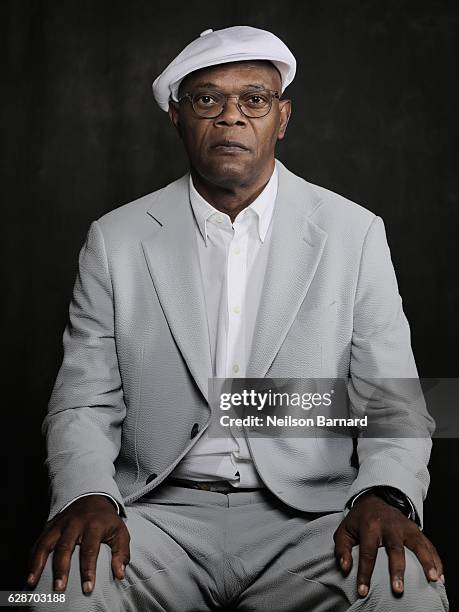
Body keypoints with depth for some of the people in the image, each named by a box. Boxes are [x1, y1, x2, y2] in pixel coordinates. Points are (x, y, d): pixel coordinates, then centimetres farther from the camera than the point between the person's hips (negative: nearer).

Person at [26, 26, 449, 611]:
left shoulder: (355, 233, 4)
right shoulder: (115, 240, 6)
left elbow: (394, 405, 3)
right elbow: (83, 405, 5)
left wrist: (384, 497, -19)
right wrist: (88, 496, -16)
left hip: (307, 516, 0)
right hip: (158, 514, 0)